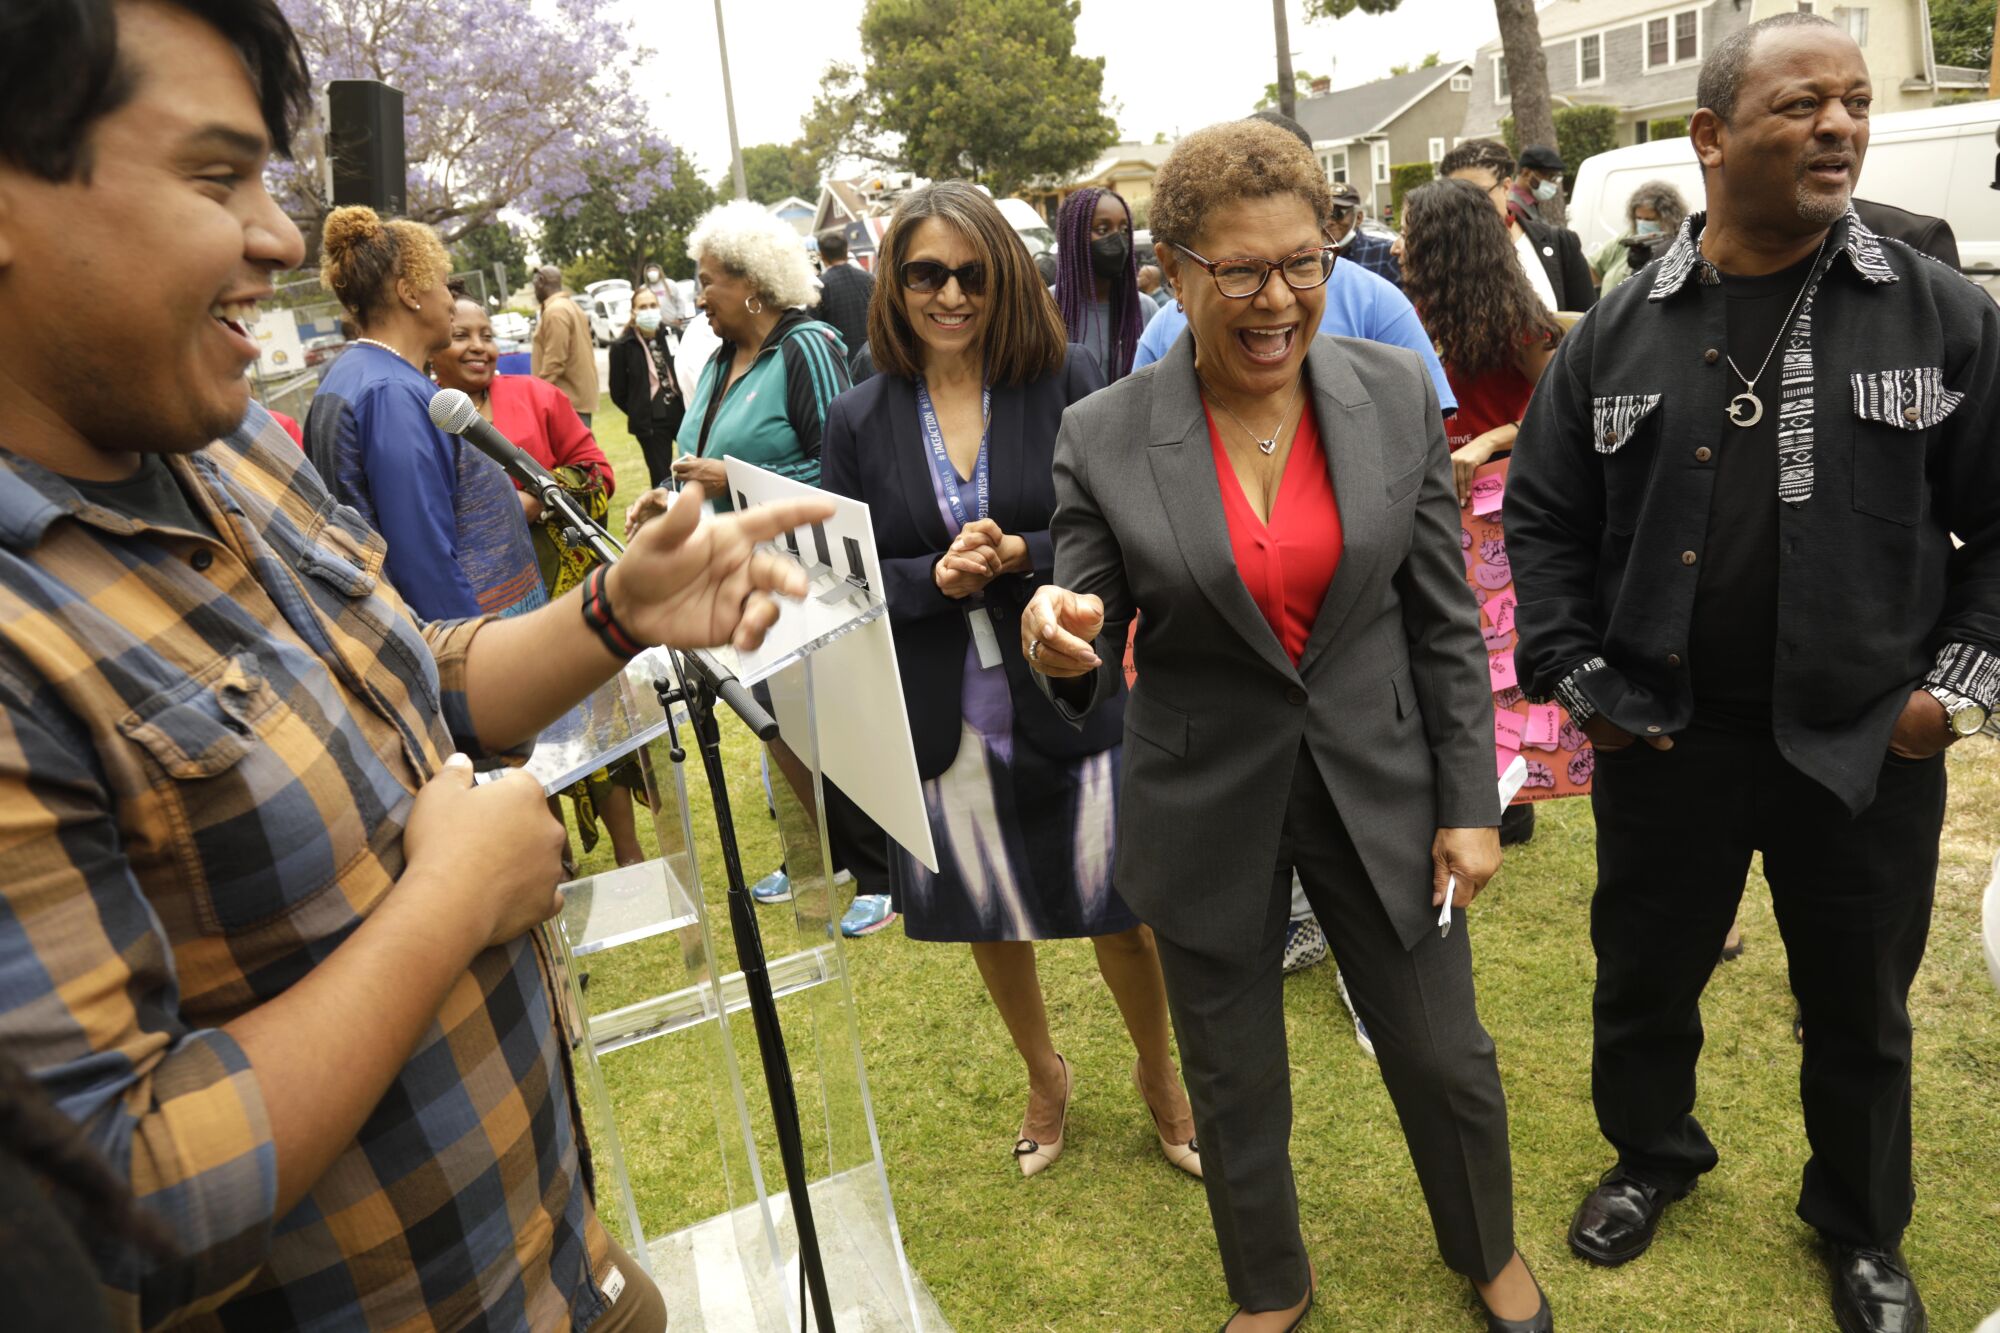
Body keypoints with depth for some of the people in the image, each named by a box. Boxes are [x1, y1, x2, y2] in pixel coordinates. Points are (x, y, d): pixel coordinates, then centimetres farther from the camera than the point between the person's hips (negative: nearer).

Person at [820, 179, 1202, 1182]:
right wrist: (935, 577, -20)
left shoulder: (1066, 380, -7)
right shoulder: (858, 420, -2)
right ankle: (1043, 1076, 48)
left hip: (1071, 703, -2)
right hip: (943, 722, 2)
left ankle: (1159, 1078, 41)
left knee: (1118, 912, 11)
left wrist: (1021, 556, -24)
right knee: (987, 917, 20)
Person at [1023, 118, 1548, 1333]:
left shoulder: (1396, 393, -7)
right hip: (1208, 812, -1)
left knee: (1447, 1060, 19)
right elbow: (1091, 671, -8)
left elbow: (1447, 620, -1)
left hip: (1381, 791, 2)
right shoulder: (1104, 439, -13)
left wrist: (1471, 805, 0)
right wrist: (1058, 645, -31)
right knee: (1237, 1092, 18)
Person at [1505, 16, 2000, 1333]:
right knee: (1644, 978, 18)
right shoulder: (1618, 334, -2)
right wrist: (1575, 676, -2)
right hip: (1661, 739, 1)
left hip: (1869, 748, 0)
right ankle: (1653, 1155, 46)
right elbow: (1544, 516, 4)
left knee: (1861, 1010, 18)